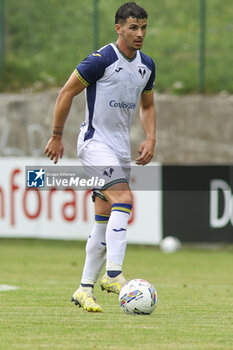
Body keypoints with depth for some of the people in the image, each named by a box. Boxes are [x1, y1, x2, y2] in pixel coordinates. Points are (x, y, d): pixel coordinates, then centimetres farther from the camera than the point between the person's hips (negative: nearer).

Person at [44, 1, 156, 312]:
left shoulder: (147, 66, 7)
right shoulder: (101, 60, -14)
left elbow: (147, 105, 22)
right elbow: (66, 93, -8)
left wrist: (151, 139, 6)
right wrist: (57, 137, -4)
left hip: (121, 147, 7)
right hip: (95, 143, -7)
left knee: (105, 222, 7)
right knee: (124, 199, -26)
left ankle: (85, 289, 14)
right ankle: (114, 274, -28)